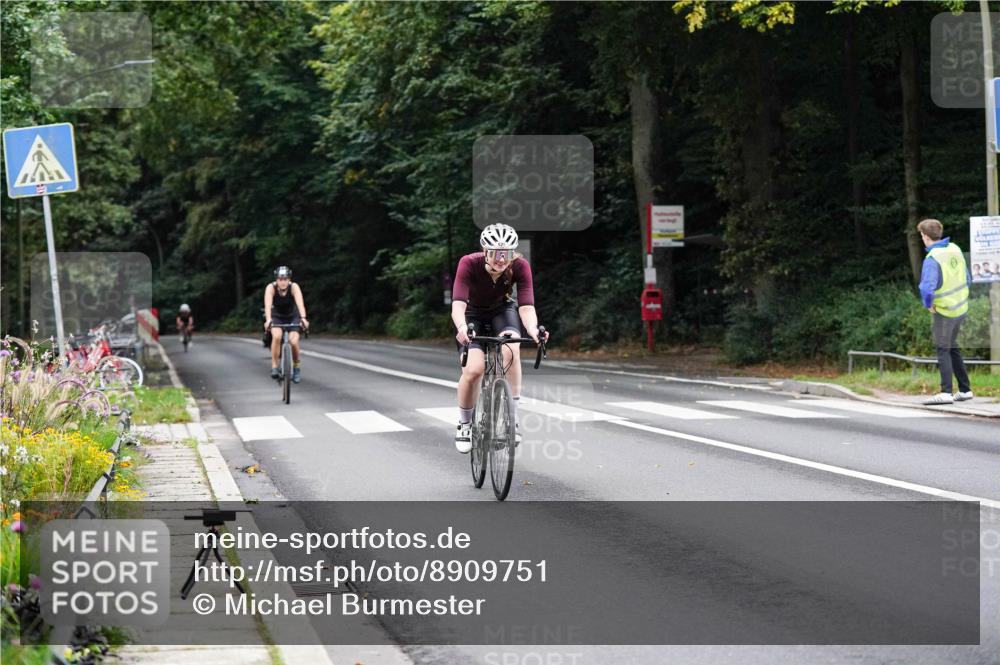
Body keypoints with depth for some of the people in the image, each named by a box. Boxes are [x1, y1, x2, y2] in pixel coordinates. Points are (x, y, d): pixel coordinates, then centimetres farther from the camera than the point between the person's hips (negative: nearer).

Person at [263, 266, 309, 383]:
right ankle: (274, 367, -17)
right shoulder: (271, 288, -25)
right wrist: (268, 320, -55)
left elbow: (300, 303, -39)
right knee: (276, 336, -29)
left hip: (293, 317, 0)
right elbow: (268, 305, -38)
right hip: (277, 317, 0)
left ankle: (296, 367, 5)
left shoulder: (294, 287, -26)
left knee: (293, 341, -21)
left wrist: (303, 318, -55)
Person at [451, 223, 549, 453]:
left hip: (503, 310, 1)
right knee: (474, 368, -22)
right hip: (474, 315, -1)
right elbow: (458, 304, -41)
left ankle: (513, 416, -20)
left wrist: (533, 329, -56)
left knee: (510, 349, -32)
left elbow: (526, 305, -35)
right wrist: (462, 328, -62)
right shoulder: (469, 264, -32)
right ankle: (464, 424, 3)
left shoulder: (520, 267, -28)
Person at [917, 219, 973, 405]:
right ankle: (965, 389, 22)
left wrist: (928, 305, -15)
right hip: (961, 307, 7)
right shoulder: (955, 249, 1)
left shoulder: (932, 259, -23)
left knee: (943, 350, 2)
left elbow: (926, 288, -33)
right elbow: (968, 279, 10)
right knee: (952, 347, 19)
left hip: (944, 311, -7)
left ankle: (946, 393, -2)